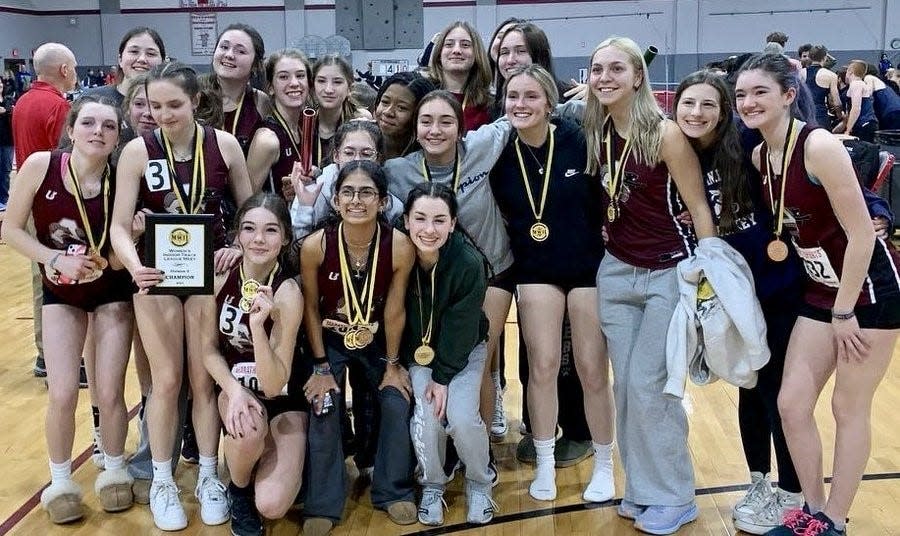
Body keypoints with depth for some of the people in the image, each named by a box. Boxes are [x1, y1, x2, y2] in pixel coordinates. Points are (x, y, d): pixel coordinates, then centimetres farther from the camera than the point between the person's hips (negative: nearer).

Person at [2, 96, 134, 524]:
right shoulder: (41, 165, -18)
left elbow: (120, 259, -9)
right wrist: (56, 259, -21)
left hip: (112, 293, 0)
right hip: (61, 293, 0)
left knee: (110, 394, -1)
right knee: (63, 395, -6)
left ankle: (114, 472, 26)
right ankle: (60, 482, 19)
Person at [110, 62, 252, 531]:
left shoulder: (224, 144, -6)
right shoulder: (137, 152, -10)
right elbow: (119, 225, -12)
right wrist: (134, 264, -30)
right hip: (157, 275, -1)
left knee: (205, 378, 9)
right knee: (166, 380, 6)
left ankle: (208, 477, 25)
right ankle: (162, 482, 24)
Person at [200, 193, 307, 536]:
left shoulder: (287, 293, -23)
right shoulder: (220, 275, -13)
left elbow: (273, 385, -26)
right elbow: (209, 347, -1)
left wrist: (258, 324, -40)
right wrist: (234, 390, -20)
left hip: (284, 401, -2)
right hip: (235, 388, 2)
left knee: (272, 506, -21)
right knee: (249, 431, -36)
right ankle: (239, 493, -1)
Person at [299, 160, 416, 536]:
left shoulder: (400, 247, -26)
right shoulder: (315, 246, -27)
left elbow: (394, 311, -14)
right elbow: (311, 309, -13)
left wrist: (392, 364, -4)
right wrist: (321, 366, -9)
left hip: (378, 340, 1)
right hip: (329, 340, -1)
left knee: (398, 403, -10)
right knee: (322, 408, -15)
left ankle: (393, 490, 14)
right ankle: (324, 503, 4)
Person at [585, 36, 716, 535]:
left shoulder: (665, 132, -16)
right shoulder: (597, 132, 1)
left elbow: (698, 206, -13)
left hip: (670, 272, -6)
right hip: (616, 272, 6)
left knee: (648, 384, -5)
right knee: (625, 385, 7)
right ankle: (642, 489, 23)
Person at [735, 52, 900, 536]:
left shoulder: (819, 146, -22)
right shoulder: (759, 156, 0)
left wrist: (844, 312, -18)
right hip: (821, 289, 7)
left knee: (849, 408, 4)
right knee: (791, 404, 6)